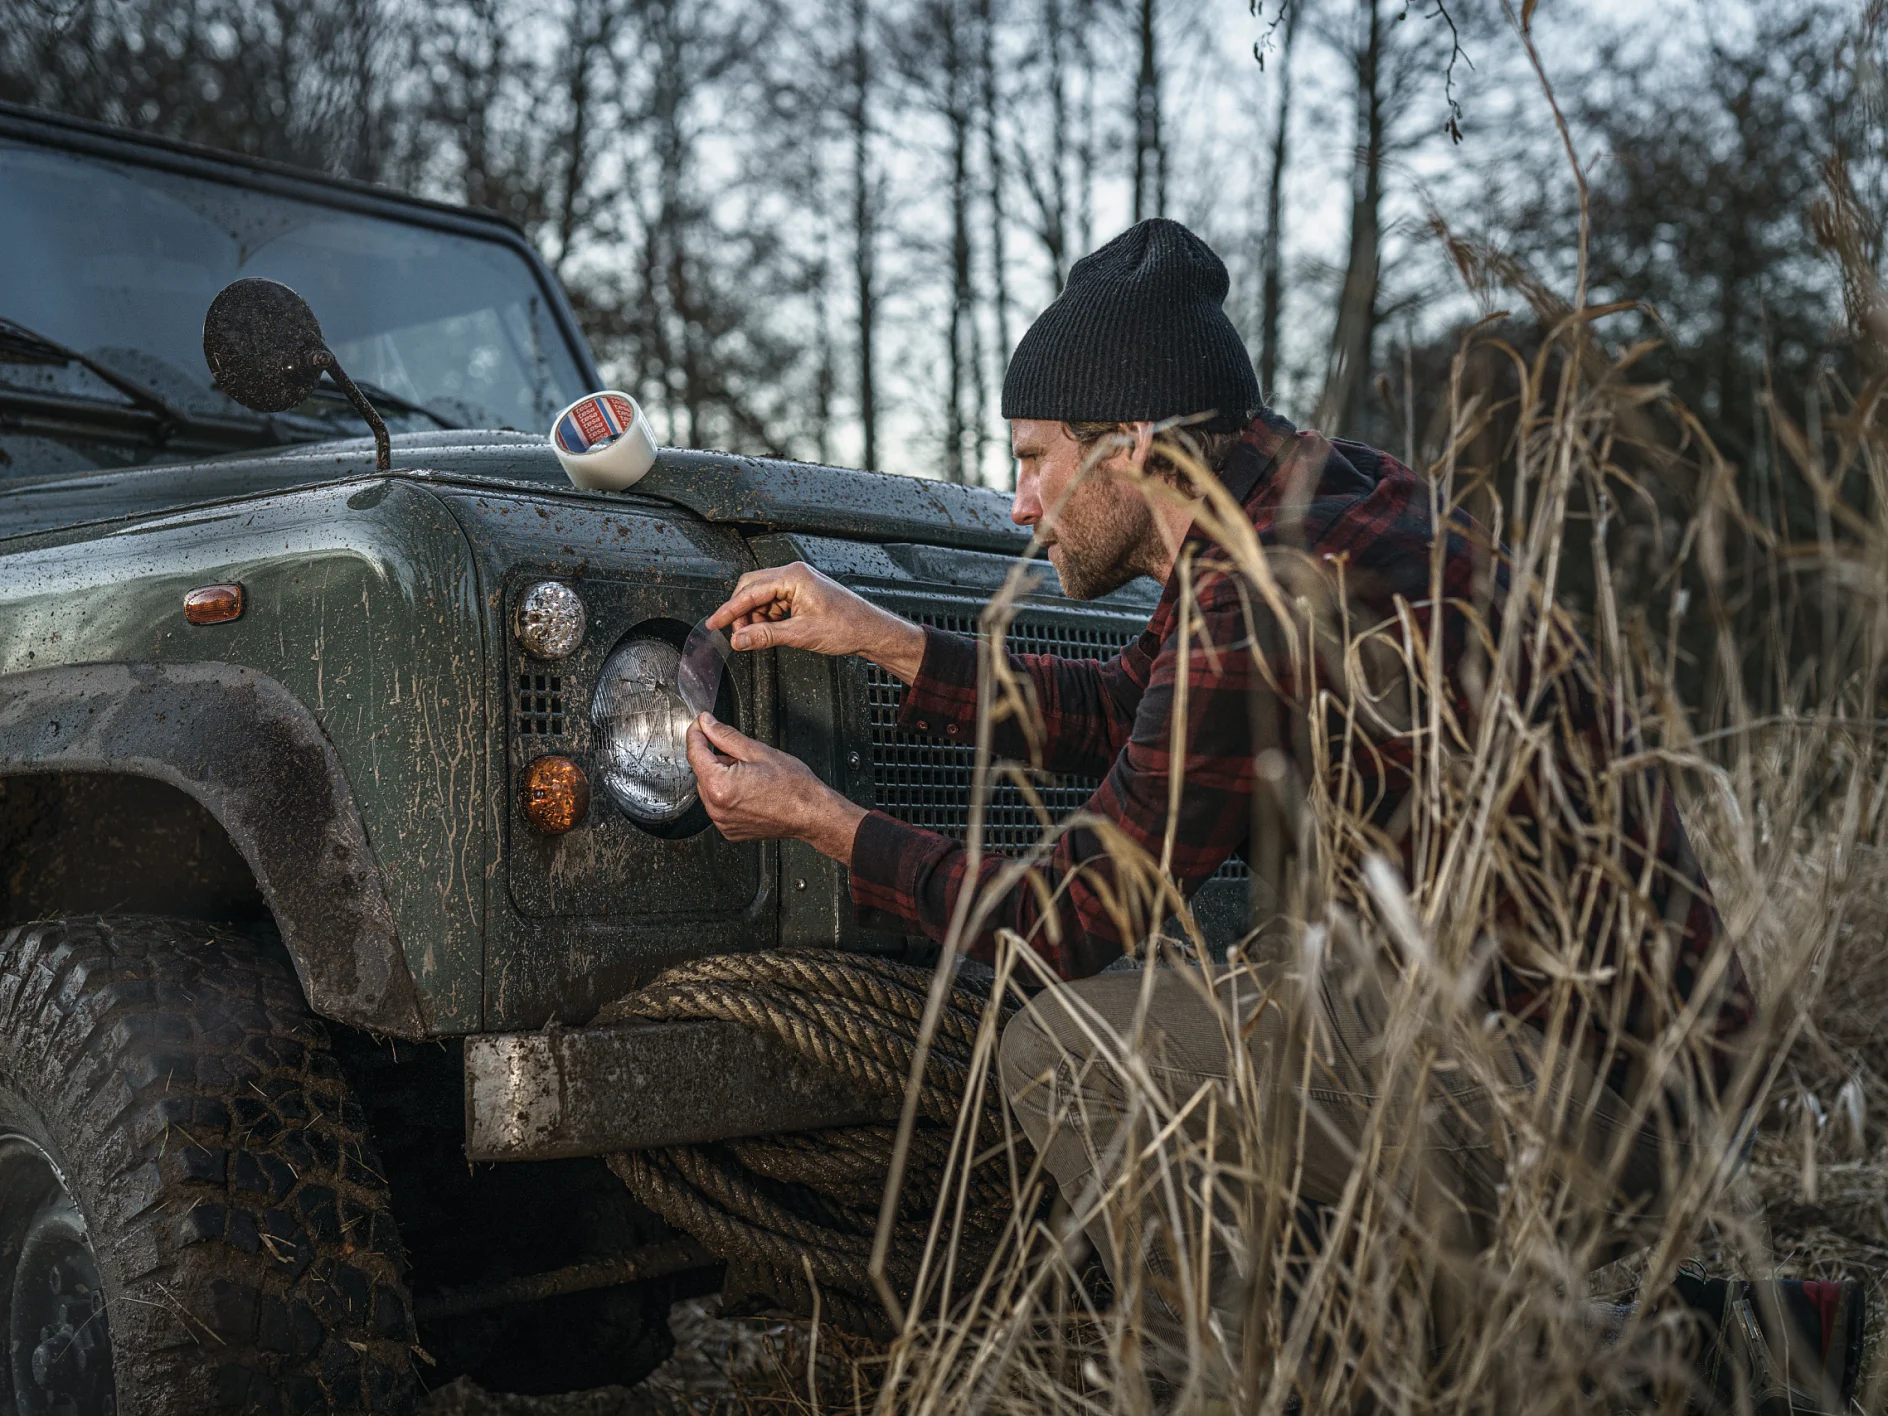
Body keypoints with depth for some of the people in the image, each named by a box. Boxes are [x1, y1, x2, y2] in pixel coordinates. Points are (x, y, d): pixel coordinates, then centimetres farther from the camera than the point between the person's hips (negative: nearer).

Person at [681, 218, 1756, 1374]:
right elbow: (1119, 714, 20)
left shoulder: (1260, 608, -21)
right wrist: (880, 639, 16)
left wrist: (819, 820, -2)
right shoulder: (1311, 490, 7)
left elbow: (1075, 921, -12)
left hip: (1581, 1087, -10)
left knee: (1073, 1048, -17)